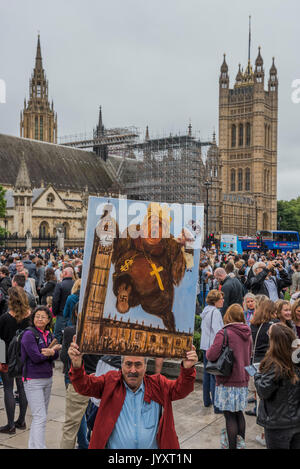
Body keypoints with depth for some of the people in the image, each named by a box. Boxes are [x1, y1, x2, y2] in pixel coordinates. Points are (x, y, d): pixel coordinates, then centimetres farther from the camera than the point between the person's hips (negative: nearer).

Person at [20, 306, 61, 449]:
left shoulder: (49, 335, 9)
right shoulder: (28, 334, -12)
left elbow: (56, 355, 0)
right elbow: (36, 357, -17)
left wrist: (51, 352, -23)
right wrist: (53, 349, -6)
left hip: (47, 379, 7)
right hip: (33, 380, -7)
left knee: (39, 416, 14)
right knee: (40, 418, -10)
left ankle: (33, 445, 26)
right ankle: (39, 446, -8)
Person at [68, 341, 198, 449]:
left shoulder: (158, 385, 8)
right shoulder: (110, 382, 4)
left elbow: (180, 389, 1)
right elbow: (84, 386, -3)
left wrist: (187, 368, -19)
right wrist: (77, 366, -23)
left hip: (152, 446, 2)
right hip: (113, 446, -1)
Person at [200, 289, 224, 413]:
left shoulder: (206, 310, 12)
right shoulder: (215, 312, -16)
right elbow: (217, 331, -21)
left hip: (205, 346, 9)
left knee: (207, 373, 17)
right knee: (215, 375, -7)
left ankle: (207, 400, 28)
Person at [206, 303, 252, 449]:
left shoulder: (223, 333, -17)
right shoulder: (247, 334, 5)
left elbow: (212, 356, -20)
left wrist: (208, 351, 0)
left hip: (228, 381, -7)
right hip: (243, 379, 7)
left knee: (230, 415, 1)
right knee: (239, 413, 19)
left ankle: (232, 446, 6)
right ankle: (241, 443, 28)